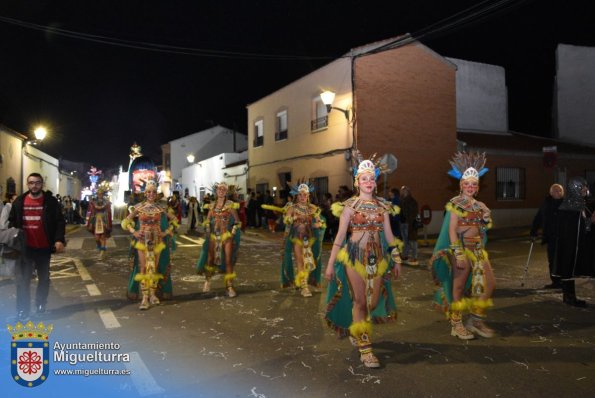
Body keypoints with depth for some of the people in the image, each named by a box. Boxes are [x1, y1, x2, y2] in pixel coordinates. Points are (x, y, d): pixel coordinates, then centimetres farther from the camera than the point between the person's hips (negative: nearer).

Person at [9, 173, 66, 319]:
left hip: (44, 247, -1)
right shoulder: (19, 201, 4)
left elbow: (59, 222, -5)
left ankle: (41, 305, 27)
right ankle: (22, 309, 10)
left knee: (44, 278, 13)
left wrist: (59, 240, -16)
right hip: (24, 247, 1)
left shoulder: (50, 201, -4)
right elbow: (12, 221, 11)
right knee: (22, 279, 2)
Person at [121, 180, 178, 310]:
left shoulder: (160, 208, 2)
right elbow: (125, 221, 5)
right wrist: (133, 232, -7)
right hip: (142, 241, -2)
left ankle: (153, 294, 19)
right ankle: (144, 297, 2)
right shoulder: (138, 207, -1)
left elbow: (174, 220, 10)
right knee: (143, 269, -2)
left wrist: (166, 232, 1)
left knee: (154, 268, 8)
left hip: (157, 242, 2)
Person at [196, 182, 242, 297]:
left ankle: (229, 286, 2)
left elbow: (237, 222, 0)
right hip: (213, 236, 3)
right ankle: (207, 280, 31)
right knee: (210, 258, 8)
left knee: (228, 261, -4)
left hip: (226, 236, -3)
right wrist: (207, 231, 6)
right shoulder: (212, 204, 7)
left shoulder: (230, 205, -4)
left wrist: (233, 233, -7)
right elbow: (207, 220, 16)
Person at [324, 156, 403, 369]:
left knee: (374, 301, 8)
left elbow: (389, 235, 12)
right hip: (355, 255, -4)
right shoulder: (350, 205, -3)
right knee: (360, 301, -1)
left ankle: (356, 330, 37)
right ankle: (365, 349, 10)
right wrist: (330, 263, -7)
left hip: (378, 257, 4)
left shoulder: (382, 205, 8)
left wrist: (396, 259, 11)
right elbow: (340, 235, -5)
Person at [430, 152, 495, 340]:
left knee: (489, 284, 7)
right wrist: (458, 253, -21)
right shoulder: (455, 203, -8)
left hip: (478, 248, 7)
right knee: (459, 287, 1)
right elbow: (452, 230, -14)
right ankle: (456, 324, 14)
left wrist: (486, 219, -2)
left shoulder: (479, 205, 12)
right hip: (461, 247, -7)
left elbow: (484, 228, 19)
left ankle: (476, 320, 22)